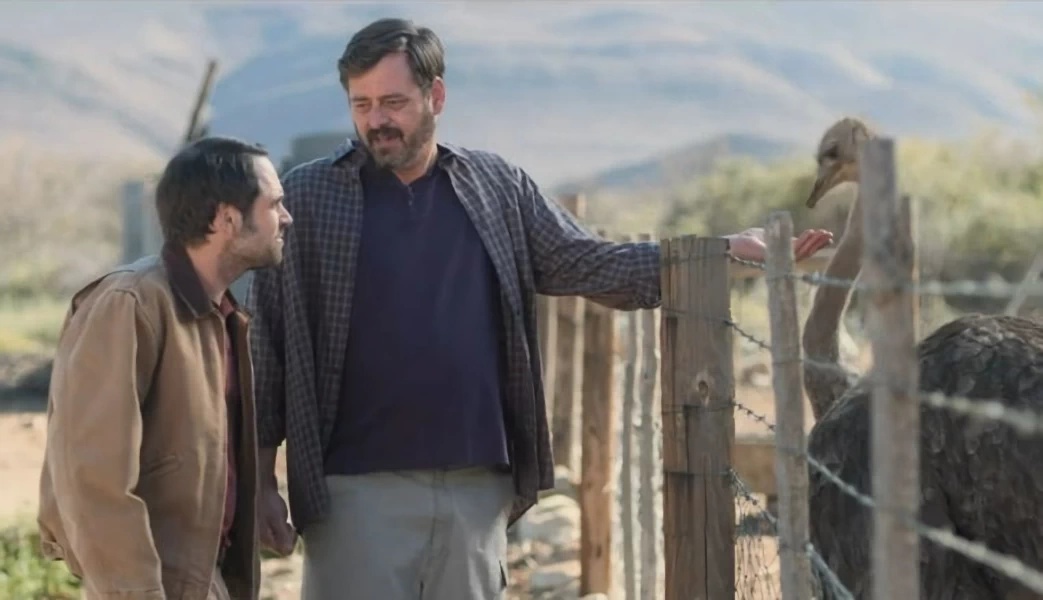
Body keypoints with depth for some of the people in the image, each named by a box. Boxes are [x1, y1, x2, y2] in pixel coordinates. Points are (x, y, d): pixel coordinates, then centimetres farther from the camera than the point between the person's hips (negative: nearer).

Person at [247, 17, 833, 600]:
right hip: (357, 488, -3)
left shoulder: (497, 186, 8)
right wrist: (263, 482, -2)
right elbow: (268, 346, 0)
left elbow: (589, 264, 12)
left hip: (478, 487, 3)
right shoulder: (307, 197, -1)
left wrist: (726, 251, 4)